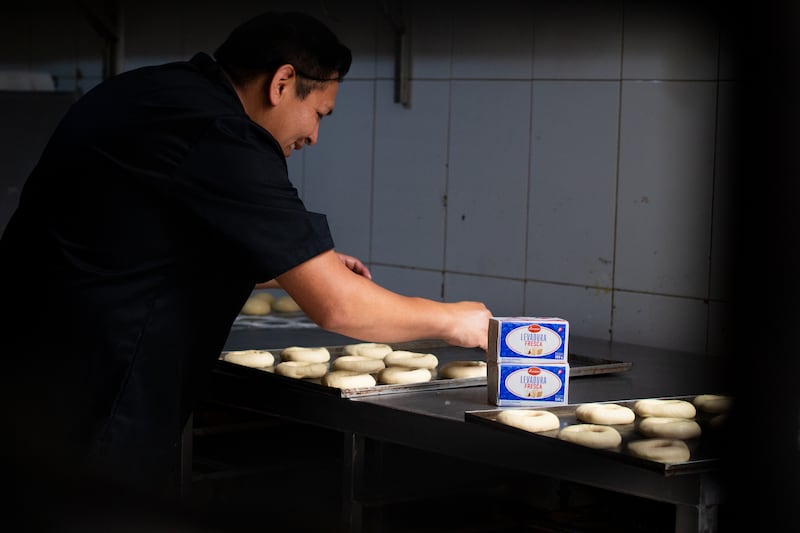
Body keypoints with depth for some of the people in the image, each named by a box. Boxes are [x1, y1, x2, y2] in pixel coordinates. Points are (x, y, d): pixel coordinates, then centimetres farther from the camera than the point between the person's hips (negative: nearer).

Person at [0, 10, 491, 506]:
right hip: (85, 423, -10)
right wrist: (451, 320, -1)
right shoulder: (218, 142, -20)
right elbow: (338, 307, -18)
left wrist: (308, 265, 20)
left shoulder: (146, 93, 10)